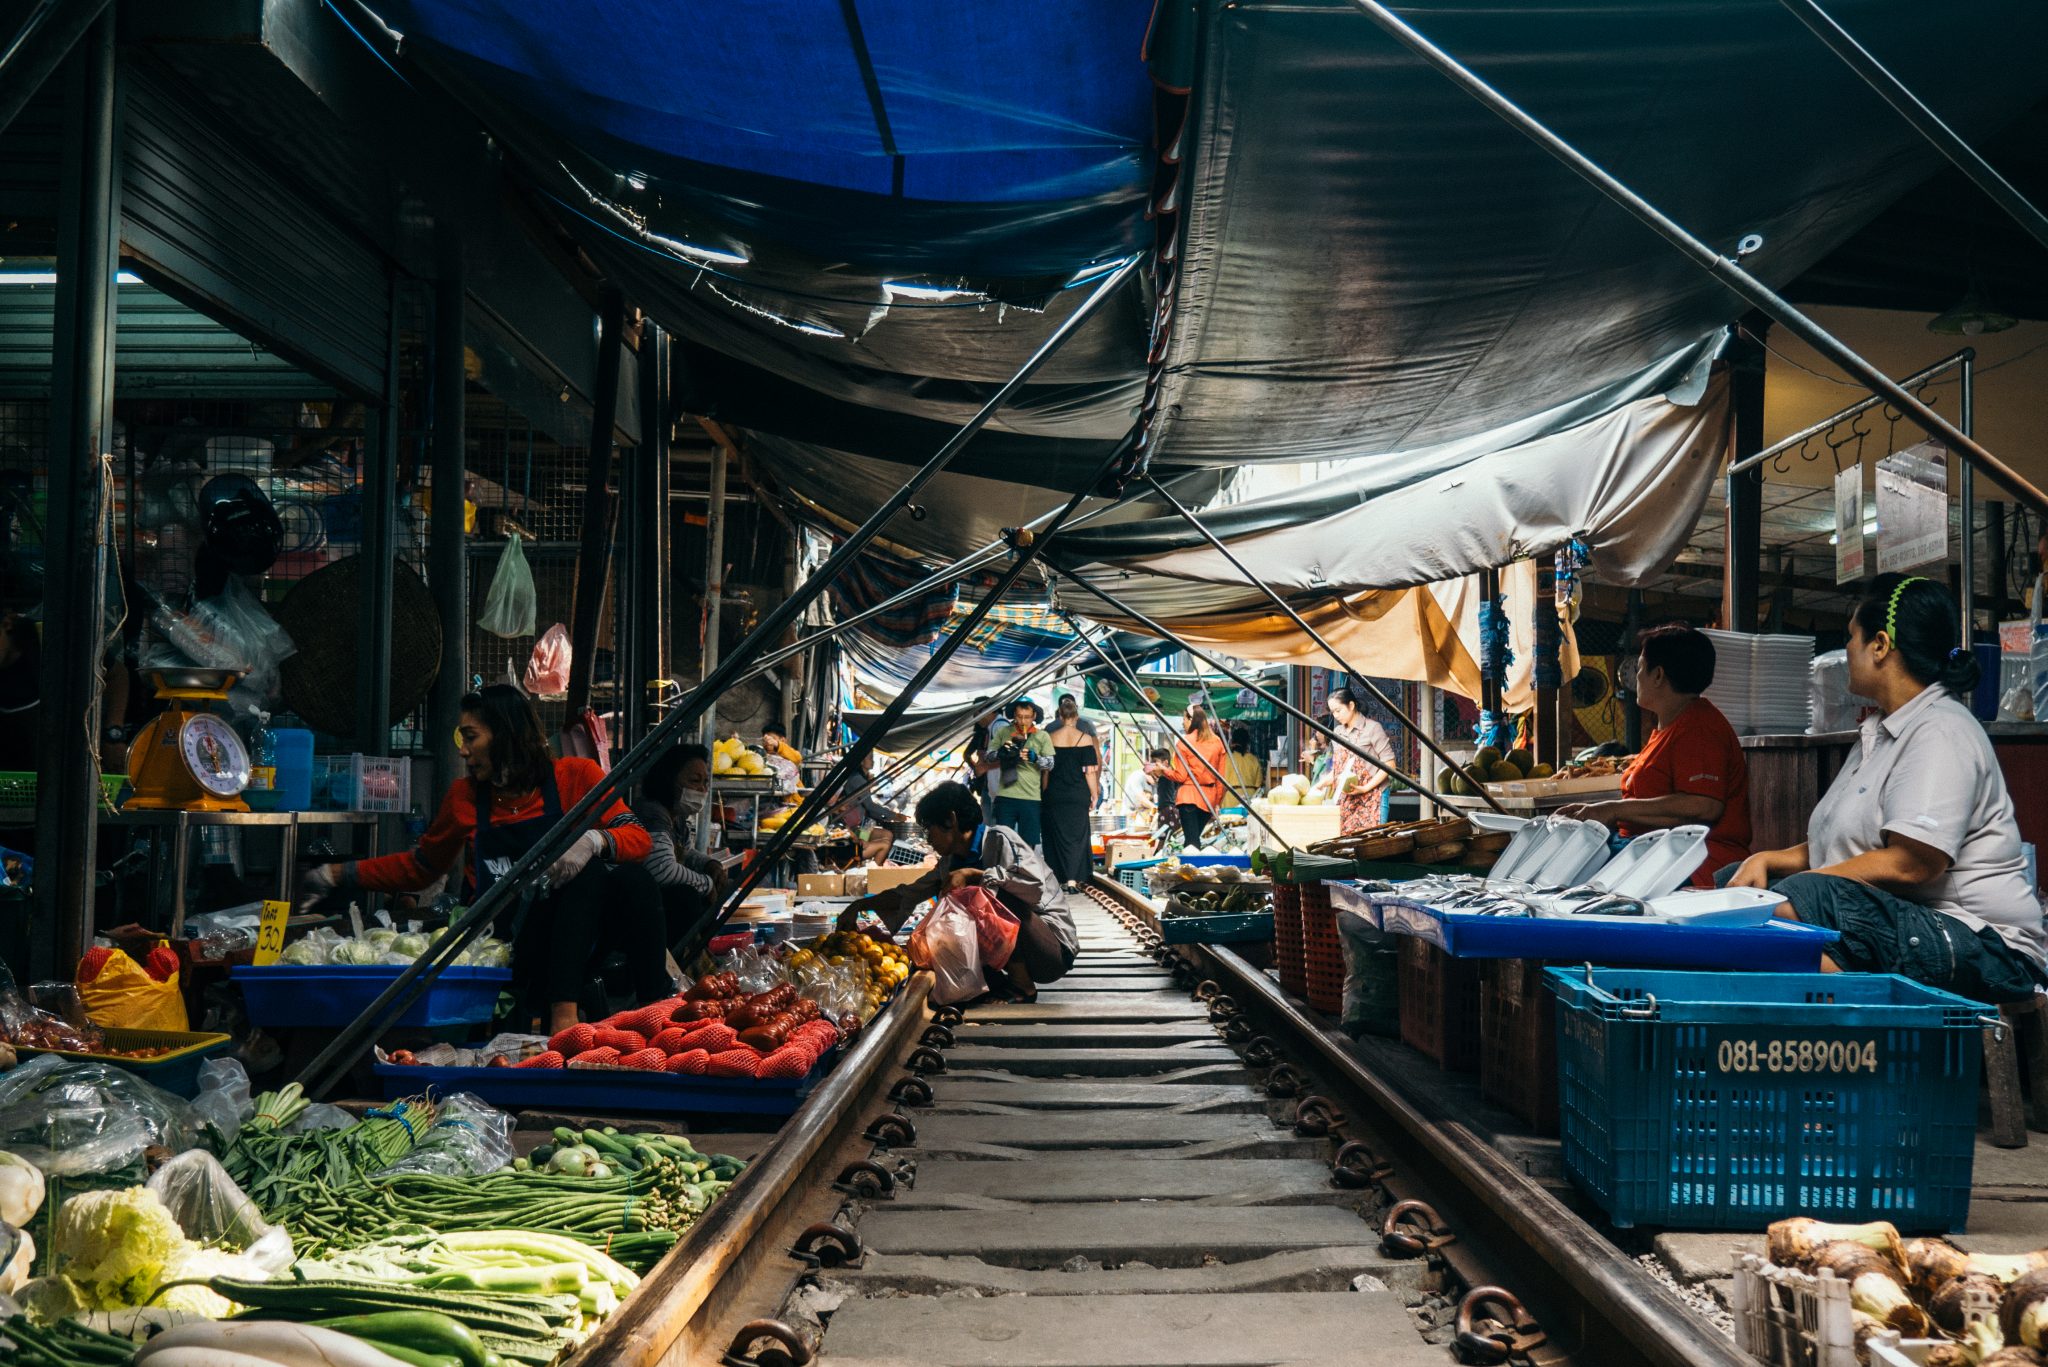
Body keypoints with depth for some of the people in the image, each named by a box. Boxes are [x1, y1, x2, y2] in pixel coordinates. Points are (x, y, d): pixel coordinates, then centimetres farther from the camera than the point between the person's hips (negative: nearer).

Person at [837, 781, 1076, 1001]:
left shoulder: (999, 839, -14)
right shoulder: (950, 863, 8)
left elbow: (1034, 885, -31)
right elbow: (908, 894, 19)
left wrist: (971, 874, -26)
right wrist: (859, 906, 13)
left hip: (1055, 948, -8)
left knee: (994, 894, -30)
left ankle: (1022, 986, -17)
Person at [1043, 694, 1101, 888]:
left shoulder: (1051, 738, 0)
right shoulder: (1085, 738, -6)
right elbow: (1090, 771, -7)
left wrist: (1045, 792, 13)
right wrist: (1094, 794, 2)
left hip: (1055, 794, 1)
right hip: (1079, 795, -1)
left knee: (1058, 835, 10)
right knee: (1077, 835, 4)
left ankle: (1061, 878, 12)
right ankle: (1073, 879, -6)